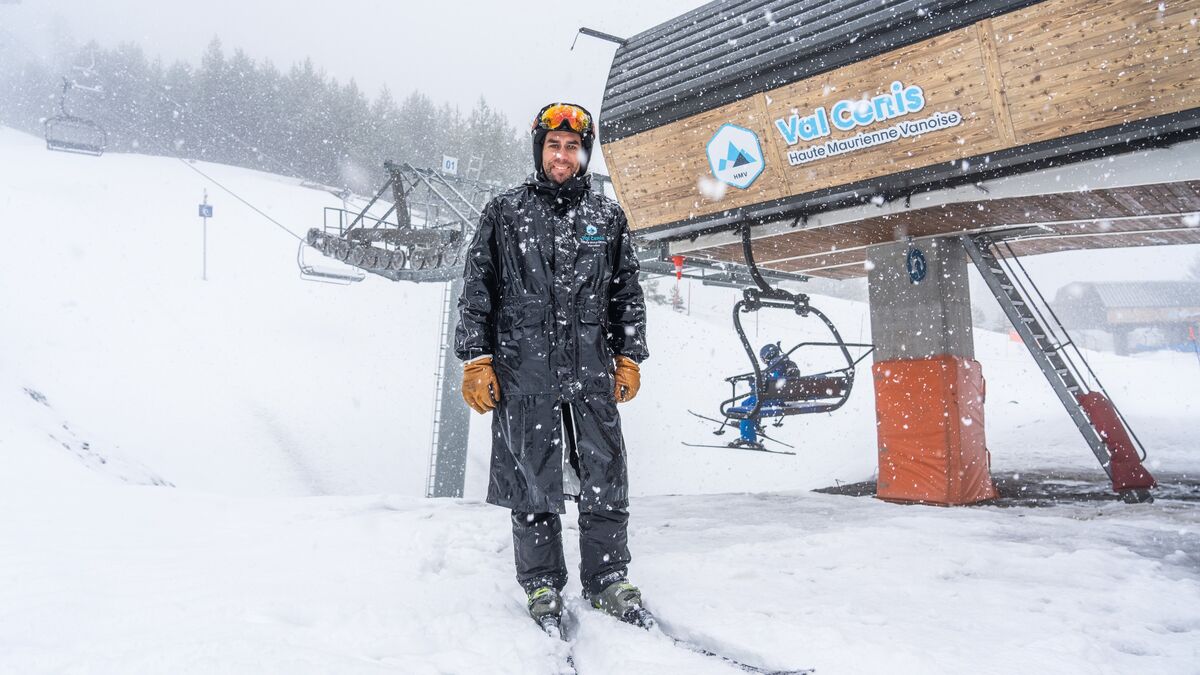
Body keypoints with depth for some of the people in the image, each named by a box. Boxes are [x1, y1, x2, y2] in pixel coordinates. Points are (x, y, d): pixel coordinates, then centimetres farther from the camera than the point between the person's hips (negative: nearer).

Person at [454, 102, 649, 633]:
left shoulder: (608, 218, 11)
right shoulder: (504, 214, 6)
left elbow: (628, 295, 15)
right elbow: (476, 291, 5)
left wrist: (628, 357, 10)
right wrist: (476, 360, -1)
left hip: (593, 375, 2)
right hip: (523, 375, -1)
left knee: (606, 485, 2)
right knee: (534, 487, 5)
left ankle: (608, 580, 19)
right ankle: (542, 585, 21)